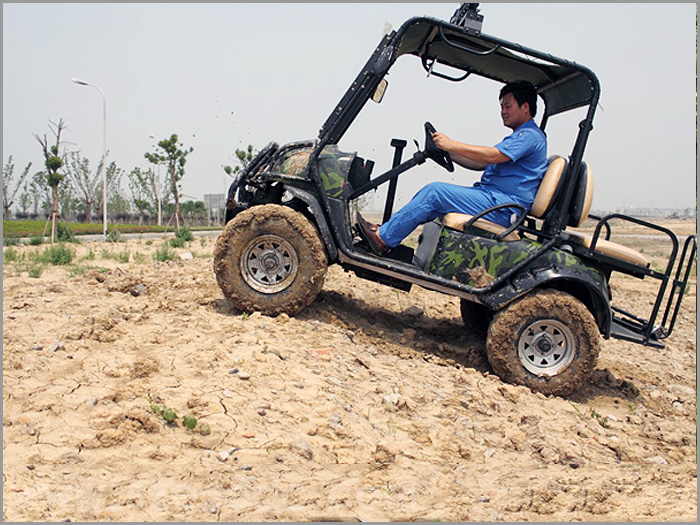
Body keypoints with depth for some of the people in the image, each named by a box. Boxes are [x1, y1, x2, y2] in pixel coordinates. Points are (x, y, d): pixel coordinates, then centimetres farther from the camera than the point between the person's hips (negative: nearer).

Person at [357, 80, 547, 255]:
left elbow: (492, 156, -22)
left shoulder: (531, 135, -7)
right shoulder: (520, 136, 26)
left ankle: (383, 238, -18)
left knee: (435, 191, -19)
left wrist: (452, 145, -20)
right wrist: (449, 154, 12)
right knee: (431, 192, 4)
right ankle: (386, 230, 0)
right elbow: (482, 164, 23)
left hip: (503, 209, -10)